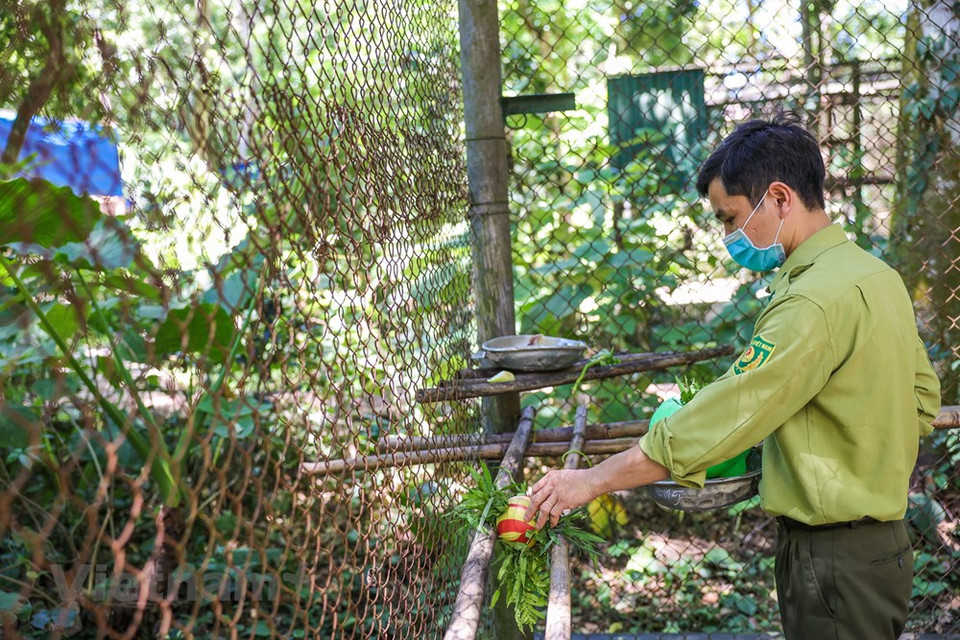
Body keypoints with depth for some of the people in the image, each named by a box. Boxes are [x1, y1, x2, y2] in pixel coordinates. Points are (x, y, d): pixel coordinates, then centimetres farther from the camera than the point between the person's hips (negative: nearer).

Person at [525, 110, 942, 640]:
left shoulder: (816, 300, -24)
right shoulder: (877, 274, 7)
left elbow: (728, 413, -26)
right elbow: (922, 398, 15)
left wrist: (593, 480, -20)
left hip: (833, 555, -10)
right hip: (883, 541, 10)